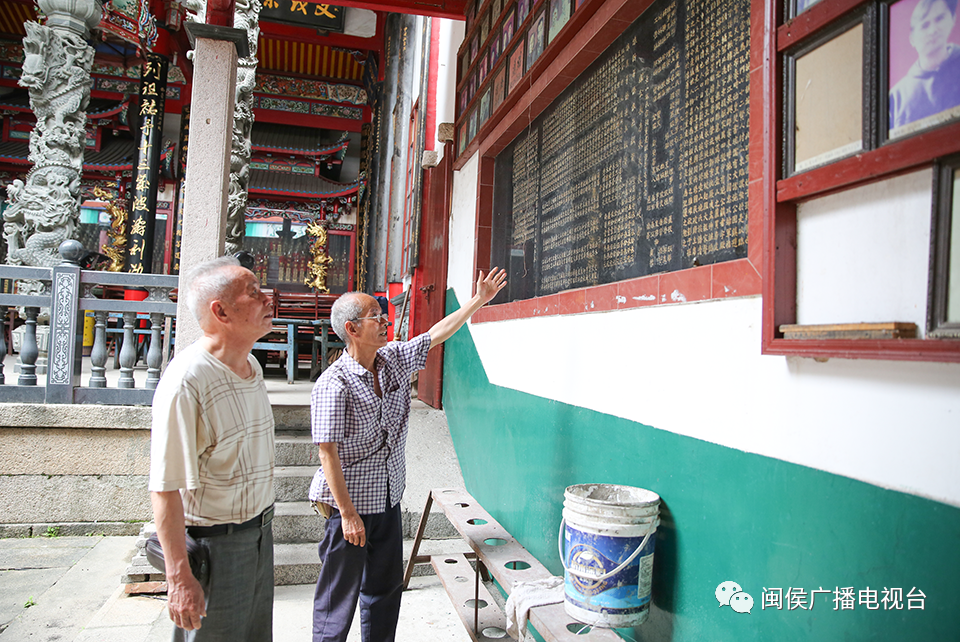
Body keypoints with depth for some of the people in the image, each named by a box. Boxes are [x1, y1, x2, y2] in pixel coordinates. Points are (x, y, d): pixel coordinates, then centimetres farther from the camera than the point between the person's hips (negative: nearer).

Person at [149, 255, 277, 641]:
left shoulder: (252, 366, 5)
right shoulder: (186, 381, -23)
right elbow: (165, 488, -23)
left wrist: (261, 523, 18)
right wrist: (179, 577, -21)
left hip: (260, 533, 8)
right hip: (213, 544, -8)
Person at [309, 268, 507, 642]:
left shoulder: (395, 359, 1)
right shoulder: (334, 384, -21)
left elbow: (437, 334, 8)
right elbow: (328, 453, -20)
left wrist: (480, 299, 7)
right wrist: (348, 514, -19)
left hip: (389, 499, 7)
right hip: (350, 503, -7)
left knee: (386, 585, 20)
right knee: (340, 593, 8)